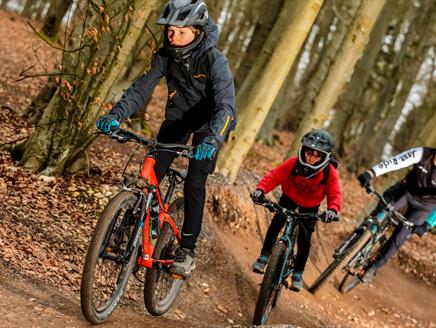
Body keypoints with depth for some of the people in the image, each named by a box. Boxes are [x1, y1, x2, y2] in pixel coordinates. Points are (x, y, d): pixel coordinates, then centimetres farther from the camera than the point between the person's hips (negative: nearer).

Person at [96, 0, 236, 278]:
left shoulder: (215, 61, -31)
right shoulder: (166, 55, -17)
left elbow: (226, 105, -40)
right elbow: (141, 88, -19)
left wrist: (213, 138, -58)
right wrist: (115, 115, -35)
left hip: (209, 124, -4)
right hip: (178, 117, 4)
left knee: (194, 184, -11)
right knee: (151, 174, -7)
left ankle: (187, 250, 0)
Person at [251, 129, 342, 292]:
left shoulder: (329, 173, -30)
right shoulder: (293, 163, -31)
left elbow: (335, 194, -32)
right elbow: (274, 176, -33)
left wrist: (332, 209, -53)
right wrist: (260, 189, -51)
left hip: (310, 206, 0)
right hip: (290, 197, 0)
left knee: (304, 240, -7)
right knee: (276, 222, -23)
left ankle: (297, 273, 13)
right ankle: (264, 256, -5)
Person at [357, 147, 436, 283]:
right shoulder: (422, 154, -29)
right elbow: (393, 162, -36)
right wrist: (370, 173, -48)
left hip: (424, 205, -1)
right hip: (407, 189, 1)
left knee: (400, 236, -6)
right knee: (381, 212, -23)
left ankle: (374, 267, 11)